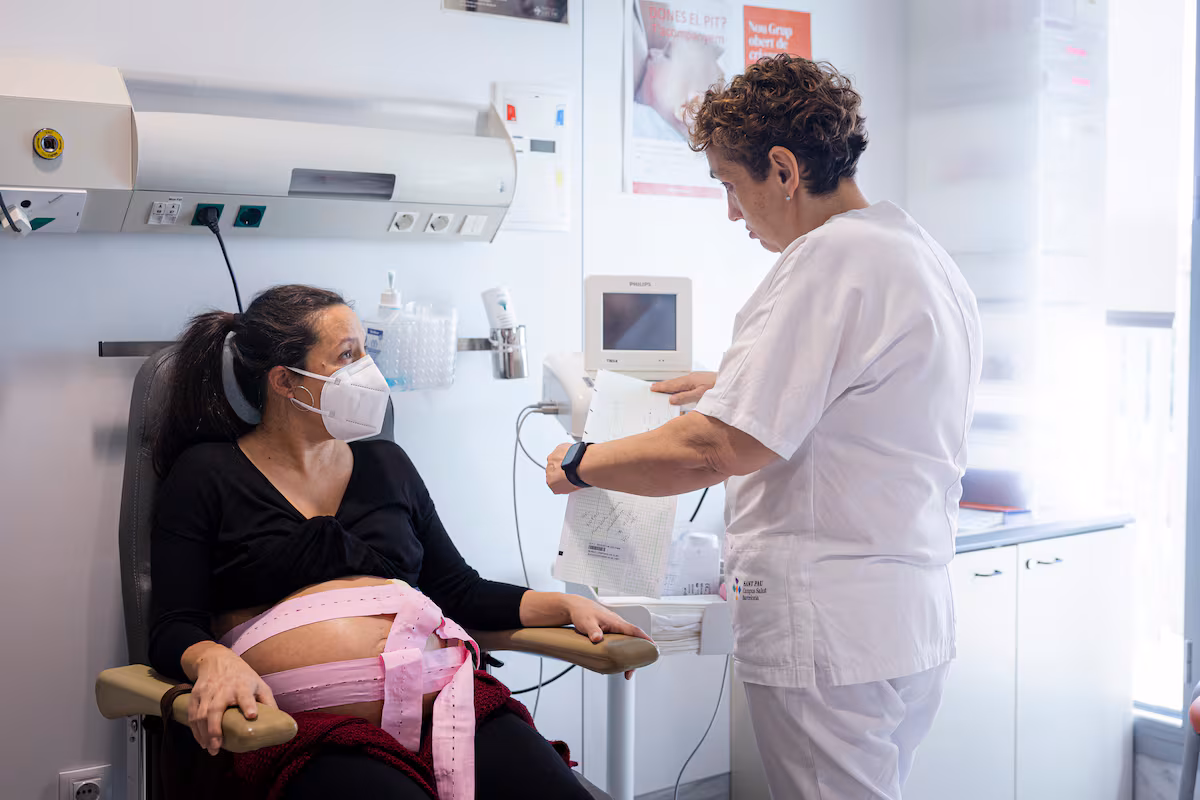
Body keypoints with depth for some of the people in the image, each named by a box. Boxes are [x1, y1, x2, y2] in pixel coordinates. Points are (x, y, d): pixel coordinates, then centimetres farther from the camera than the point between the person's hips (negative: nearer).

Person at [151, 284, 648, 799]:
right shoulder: (206, 474, 10)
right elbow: (173, 628, 2)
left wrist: (566, 606, 11)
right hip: (313, 718, -4)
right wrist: (215, 662, -22)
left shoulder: (386, 465, 24)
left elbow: (460, 592, 25)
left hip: (440, 697, 5)